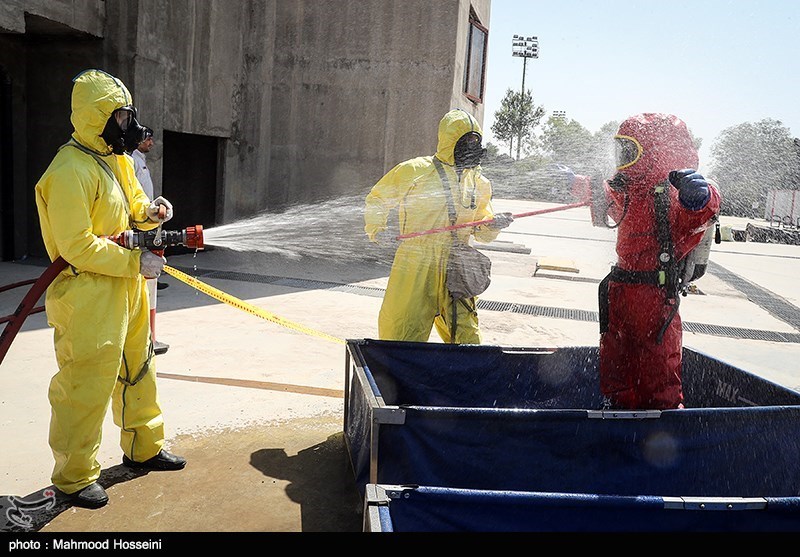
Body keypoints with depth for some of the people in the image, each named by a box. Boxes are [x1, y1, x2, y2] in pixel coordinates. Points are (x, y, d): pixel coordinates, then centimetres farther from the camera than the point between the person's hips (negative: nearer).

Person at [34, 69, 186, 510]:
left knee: (137, 368, 20)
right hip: (87, 295, -10)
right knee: (85, 385, 1)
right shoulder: (71, 171, -20)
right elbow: (76, 246, -23)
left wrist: (150, 212, -2)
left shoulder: (118, 159, 11)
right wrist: (135, 262, -20)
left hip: (127, 287, 10)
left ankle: (144, 447, 38)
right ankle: (74, 477, 19)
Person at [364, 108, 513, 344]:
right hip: (415, 269, -3)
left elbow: (482, 232, 18)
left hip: (457, 273, 4)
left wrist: (493, 225, -4)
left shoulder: (479, 182, 13)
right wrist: (375, 227, -2)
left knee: (467, 340, 6)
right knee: (400, 335, 1)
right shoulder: (414, 171, 0)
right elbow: (377, 199, 14)